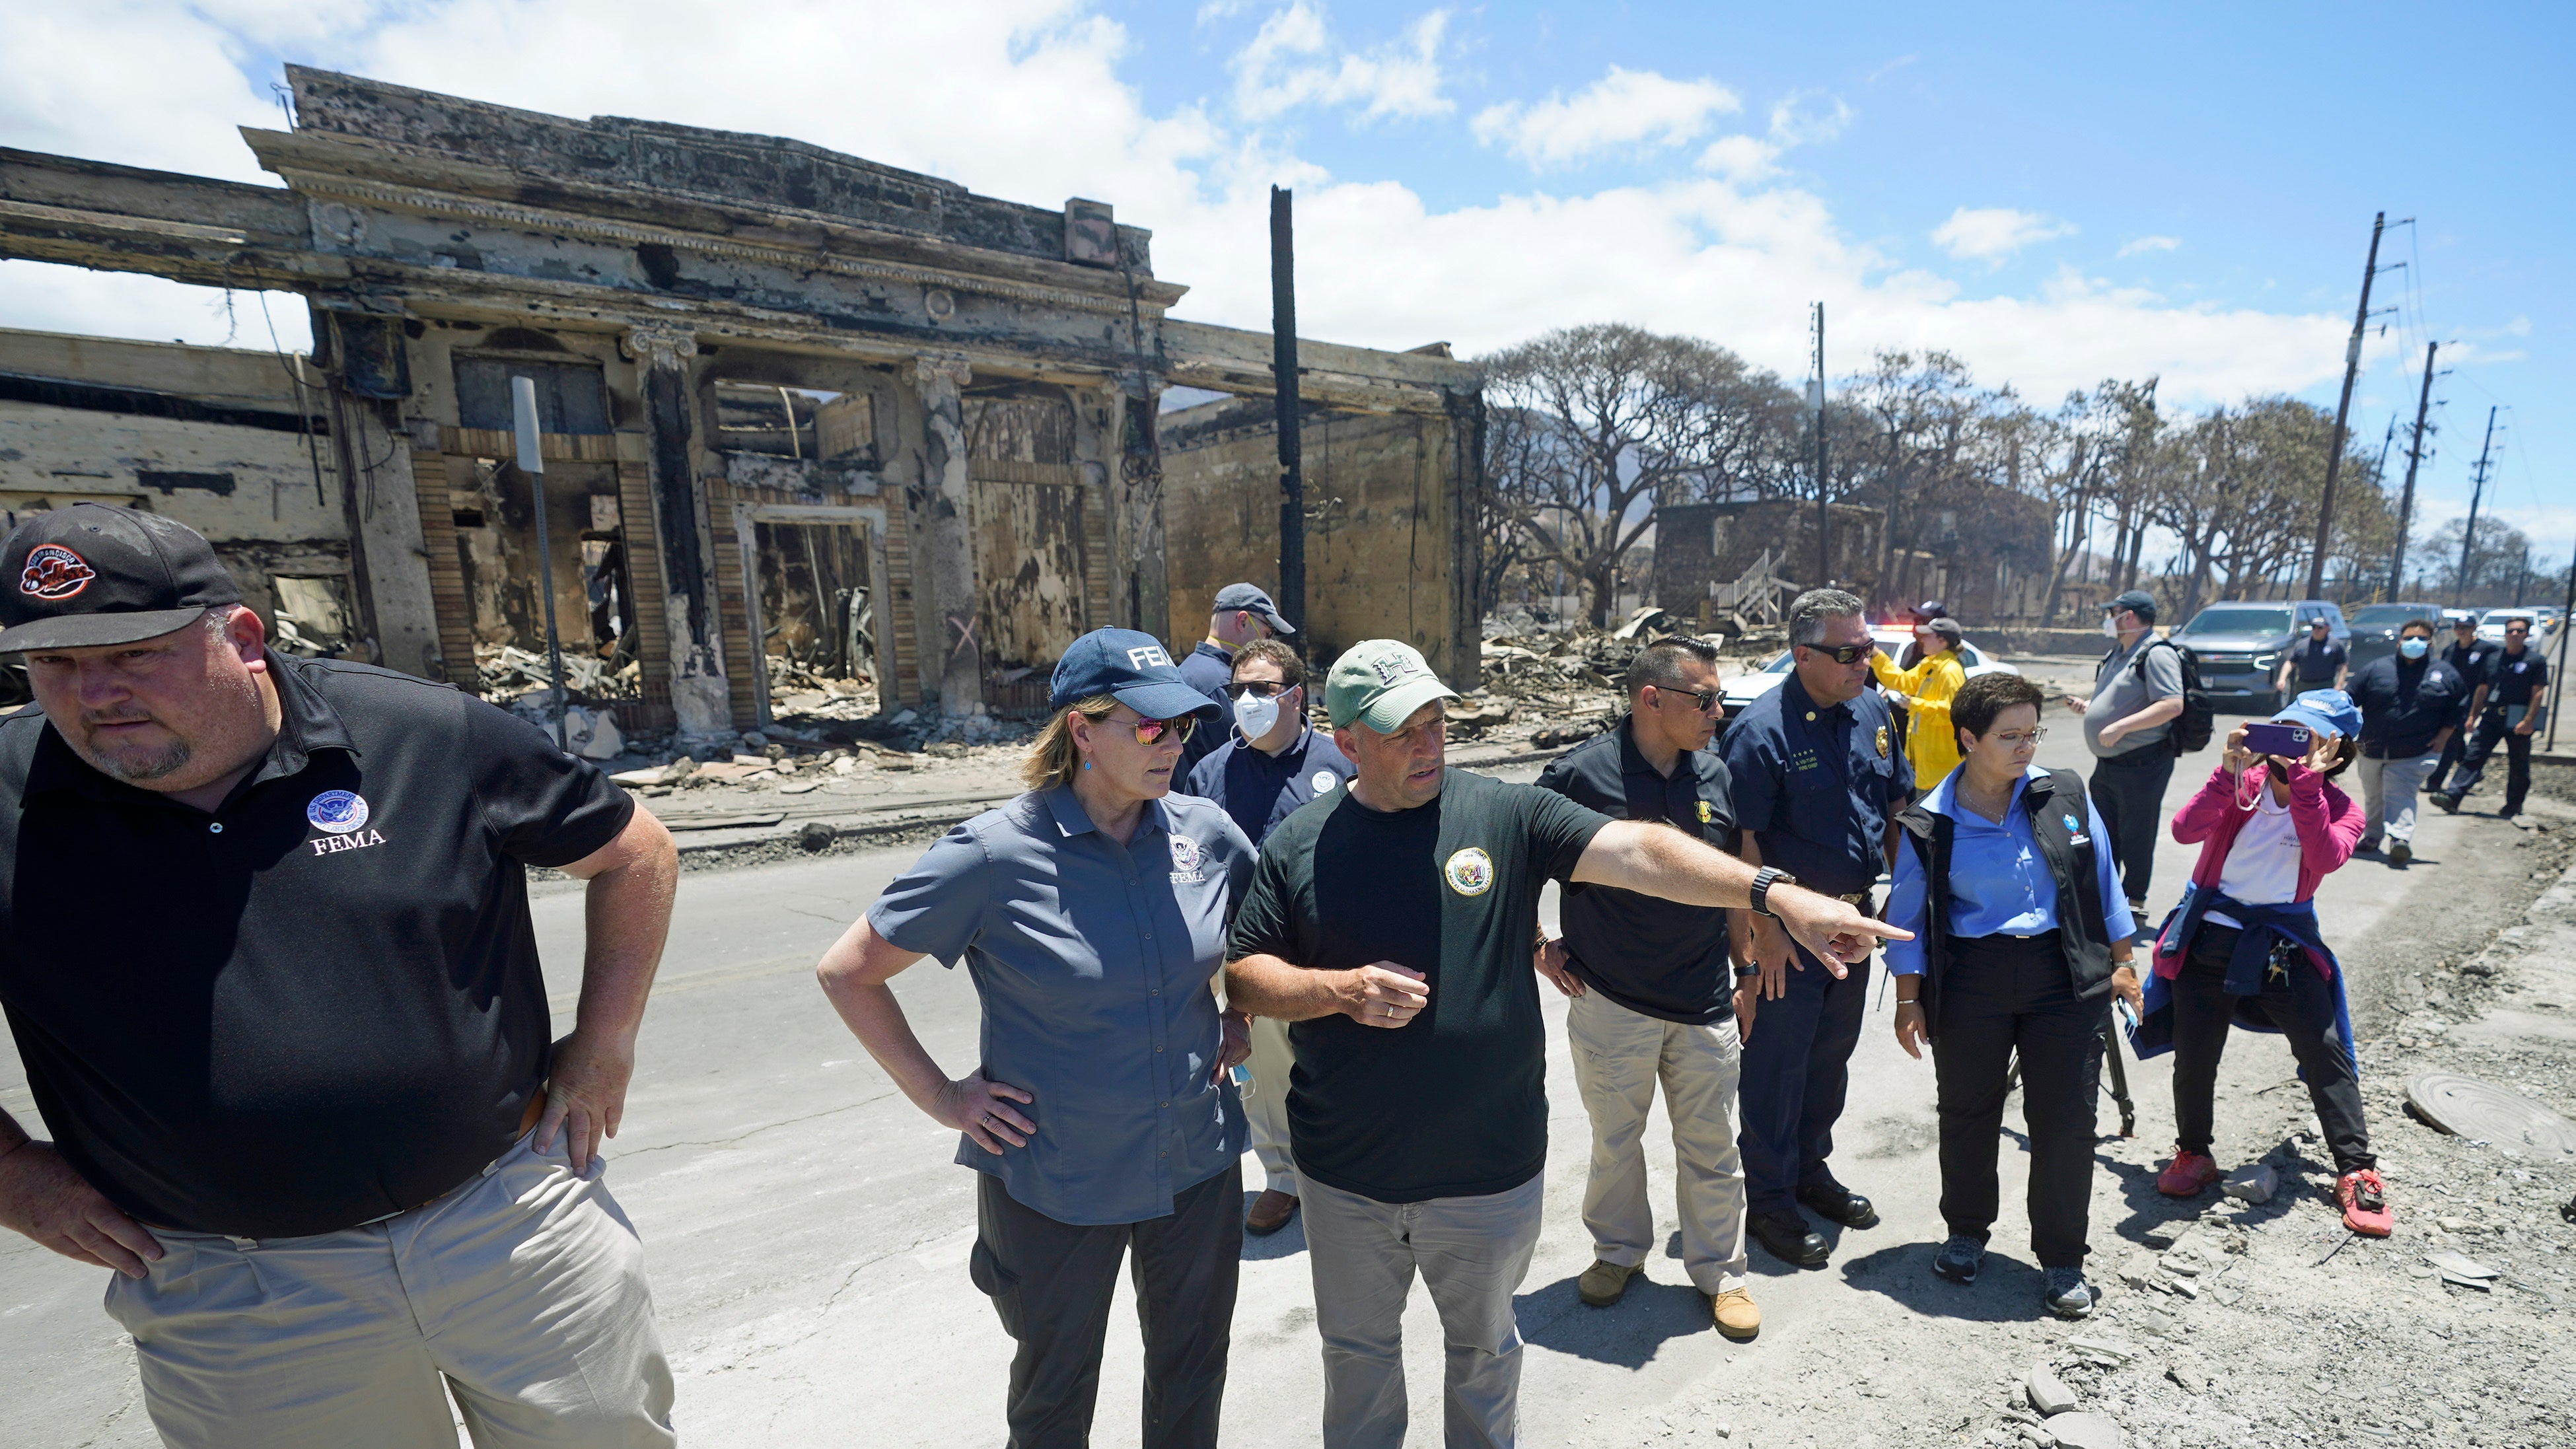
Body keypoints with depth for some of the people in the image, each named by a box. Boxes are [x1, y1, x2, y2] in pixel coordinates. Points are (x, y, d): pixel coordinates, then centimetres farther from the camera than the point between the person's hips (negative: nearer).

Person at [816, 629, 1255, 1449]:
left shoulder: (1206, 833, -8)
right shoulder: (996, 856, -20)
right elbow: (846, 973, -10)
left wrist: (1244, 1021, 2)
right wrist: (939, 1095, -11)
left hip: (1198, 1166, 4)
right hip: (1053, 1184, -3)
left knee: (1193, 1379, 24)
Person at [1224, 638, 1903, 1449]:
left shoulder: (1506, 816, -10)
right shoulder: (1296, 847, -7)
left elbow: (1635, 852, -20)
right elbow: (1245, 976, -4)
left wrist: (1776, 893, -31)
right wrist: (1340, 989, -20)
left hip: (1487, 1171, 0)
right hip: (1346, 1175, 1)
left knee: (1484, 1343, 25)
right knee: (1357, 1350, 24)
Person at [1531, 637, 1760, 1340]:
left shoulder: (1714, 774, 1)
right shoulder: (1582, 774, -15)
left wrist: (1741, 971, 13)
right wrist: (1538, 948, -3)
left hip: (1705, 1002, 3)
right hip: (1610, 1002, -3)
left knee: (1713, 1148, 15)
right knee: (1615, 1141, 16)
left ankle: (1720, 1270, 36)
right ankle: (1620, 1250, 39)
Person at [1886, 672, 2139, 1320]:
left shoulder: (2064, 793, 0)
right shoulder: (1930, 823, -7)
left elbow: (2104, 882, 10)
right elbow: (1909, 919, -1)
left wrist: (2121, 962, 11)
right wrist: (1909, 1001, -1)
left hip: (2064, 976, 2)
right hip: (1970, 984, -1)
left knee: (2066, 1120, 6)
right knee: (1967, 1113, 12)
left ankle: (2062, 1260, 25)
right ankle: (1967, 1231, 35)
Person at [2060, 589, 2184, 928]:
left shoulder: (2157, 654, -14)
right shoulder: (2119, 653, 15)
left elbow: (2172, 705, -25)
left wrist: (2121, 727, -28)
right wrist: (2087, 705, 11)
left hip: (2142, 763, -9)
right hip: (2108, 763, 9)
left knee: (2136, 835, 0)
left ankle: (2134, 901, 10)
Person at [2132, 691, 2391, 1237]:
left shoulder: (2340, 808, -3)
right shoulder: (2244, 783, -4)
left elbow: (2326, 858, -26)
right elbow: (2185, 830, -22)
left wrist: (2305, 781, -27)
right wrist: (2230, 771, -29)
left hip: (2283, 945, 0)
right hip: (2208, 936, 0)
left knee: (2327, 1052, -2)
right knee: (2195, 1056, 5)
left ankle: (2357, 1171, 16)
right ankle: (2193, 1154, 25)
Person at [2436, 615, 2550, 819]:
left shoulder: (2536, 660, -2)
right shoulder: (2494, 659, 12)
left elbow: (2538, 692, -7)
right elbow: (2482, 689, 16)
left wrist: (2528, 721, -15)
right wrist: (2472, 715, 11)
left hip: (2518, 721, -3)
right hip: (2492, 716, 3)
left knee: (2518, 765, 7)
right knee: (2474, 756, -5)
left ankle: (2513, 806, 18)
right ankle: (2452, 797, -12)